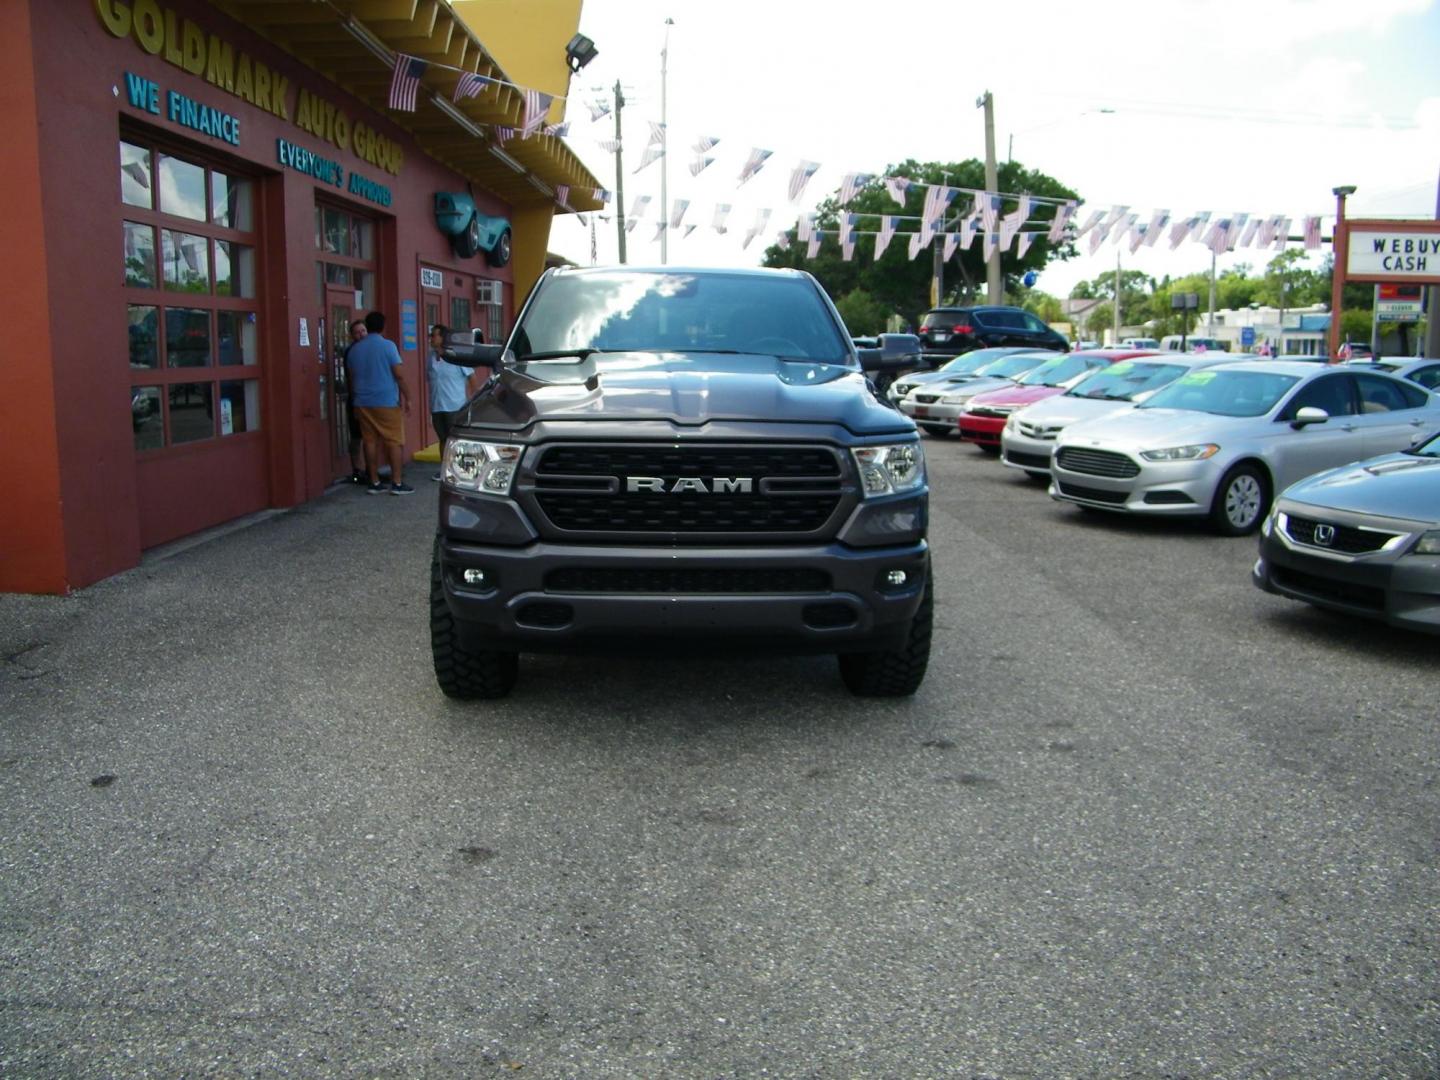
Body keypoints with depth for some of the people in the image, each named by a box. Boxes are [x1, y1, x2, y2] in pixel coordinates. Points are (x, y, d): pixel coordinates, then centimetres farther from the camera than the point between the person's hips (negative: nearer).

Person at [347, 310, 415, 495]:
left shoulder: (355, 349, 9)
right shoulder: (387, 345, -8)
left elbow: (352, 376, 17)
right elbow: (399, 375, -12)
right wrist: (407, 397, -3)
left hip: (363, 402, 5)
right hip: (387, 401, -5)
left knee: (371, 441, 8)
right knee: (395, 441, 0)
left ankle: (374, 483, 9)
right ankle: (397, 483, -3)